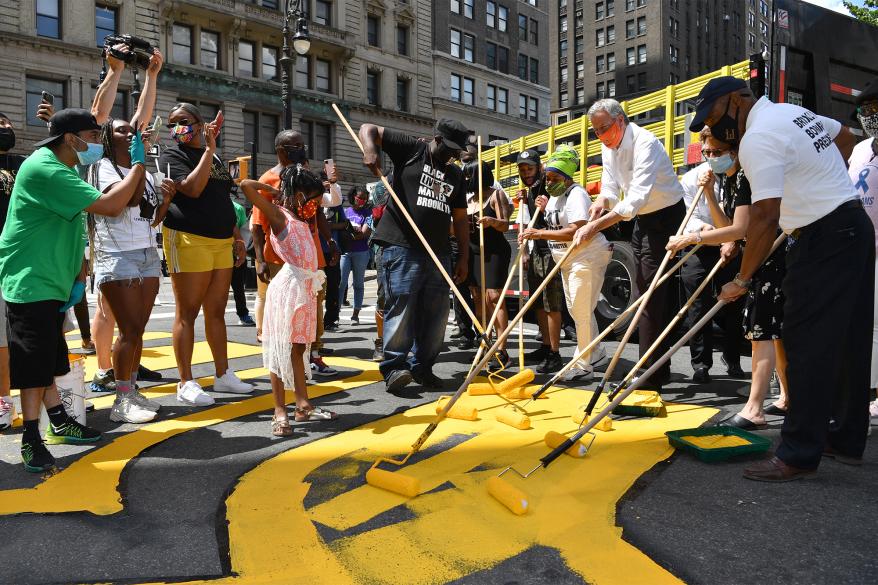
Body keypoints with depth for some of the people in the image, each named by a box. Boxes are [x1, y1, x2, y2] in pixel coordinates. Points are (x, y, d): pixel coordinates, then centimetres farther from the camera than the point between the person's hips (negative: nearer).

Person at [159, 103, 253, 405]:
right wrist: (209, 148, -13)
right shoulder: (172, 155, -1)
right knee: (187, 313, -3)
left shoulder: (215, 158, 20)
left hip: (221, 242, 7)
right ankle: (186, 383, 2)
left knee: (217, 312, 11)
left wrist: (237, 237, 18)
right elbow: (192, 188, -18)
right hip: (189, 241, -7)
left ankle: (223, 375, 20)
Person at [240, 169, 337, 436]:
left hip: (306, 287, 8)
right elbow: (246, 186, -13)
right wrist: (275, 190, 0)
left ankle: (303, 405, 17)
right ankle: (280, 413, 0)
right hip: (289, 286, -8)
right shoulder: (279, 215, -5)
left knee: (298, 348, 12)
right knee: (281, 348, -4)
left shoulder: (302, 221, 18)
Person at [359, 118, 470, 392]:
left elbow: (460, 218, 19)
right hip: (402, 247, -6)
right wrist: (370, 151, -16)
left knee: (436, 313, 5)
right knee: (400, 306, -10)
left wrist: (464, 257, 13)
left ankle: (422, 367, 15)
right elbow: (369, 129, 6)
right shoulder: (411, 150, 5)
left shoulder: (455, 174, 20)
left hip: (438, 252, 6)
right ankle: (394, 367, -2)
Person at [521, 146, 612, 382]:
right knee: (575, 310, 17)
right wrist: (546, 210, 3)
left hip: (587, 258, -10)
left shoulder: (576, 195, -18)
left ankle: (584, 367, -3)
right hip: (568, 261, 11)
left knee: (582, 312, -10)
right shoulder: (554, 196, 12)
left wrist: (539, 234, -29)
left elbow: (575, 231, -29)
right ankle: (594, 350, 32)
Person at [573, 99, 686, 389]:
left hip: (666, 216, -9)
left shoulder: (644, 143, -25)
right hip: (641, 219, 10)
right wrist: (601, 201, -18)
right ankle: (658, 368, 22)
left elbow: (637, 197, -35)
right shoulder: (609, 146, 4)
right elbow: (610, 186, 5)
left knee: (652, 295, -14)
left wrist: (595, 225, -41)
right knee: (646, 292, 12)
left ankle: (652, 375, -9)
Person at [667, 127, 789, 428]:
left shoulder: (746, 176, -18)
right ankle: (788, 398, 27)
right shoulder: (728, 179, 12)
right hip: (761, 258, 10)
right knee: (776, 330, 16)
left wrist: (694, 237, -28)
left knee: (761, 330, -12)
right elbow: (726, 225, 9)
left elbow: (740, 229, -25)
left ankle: (753, 409, -10)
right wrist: (709, 193, -1)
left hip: (774, 256, -10)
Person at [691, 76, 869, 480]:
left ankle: (799, 454, -5)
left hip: (824, 239, -10)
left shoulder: (757, 139, -18)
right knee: (847, 342, 13)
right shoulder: (792, 111, 13)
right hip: (854, 226, 10)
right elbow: (845, 136, 30)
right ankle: (846, 440, 24)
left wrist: (742, 280, -18)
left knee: (808, 344, -9)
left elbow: (765, 217, -24)